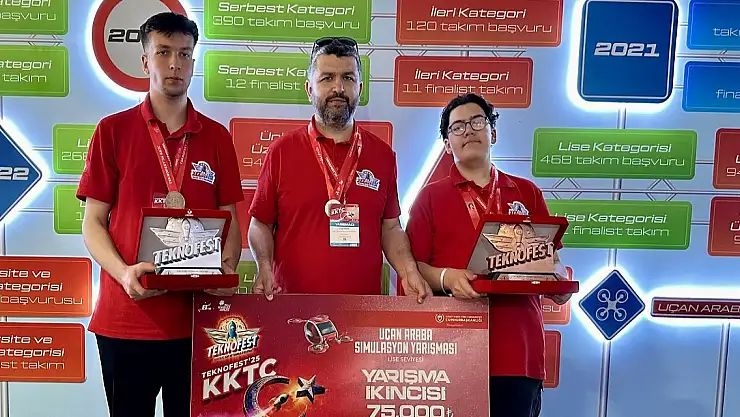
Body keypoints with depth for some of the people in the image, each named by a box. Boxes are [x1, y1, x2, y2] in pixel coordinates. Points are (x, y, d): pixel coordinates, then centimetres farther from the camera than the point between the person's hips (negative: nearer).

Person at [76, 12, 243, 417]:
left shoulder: (217, 137, 6)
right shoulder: (113, 130, 1)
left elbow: (229, 219, 8)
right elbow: (92, 221, 1)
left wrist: (227, 270, -10)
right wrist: (122, 271, -16)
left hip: (197, 317, 2)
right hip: (124, 317, -1)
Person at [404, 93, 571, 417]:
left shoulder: (527, 193, 13)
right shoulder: (430, 197, 6)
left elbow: (550, 259, 14)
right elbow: (413, 264, 0)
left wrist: (558, 282, -7)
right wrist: (445, 277, -18)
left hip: (519, 348, 2)